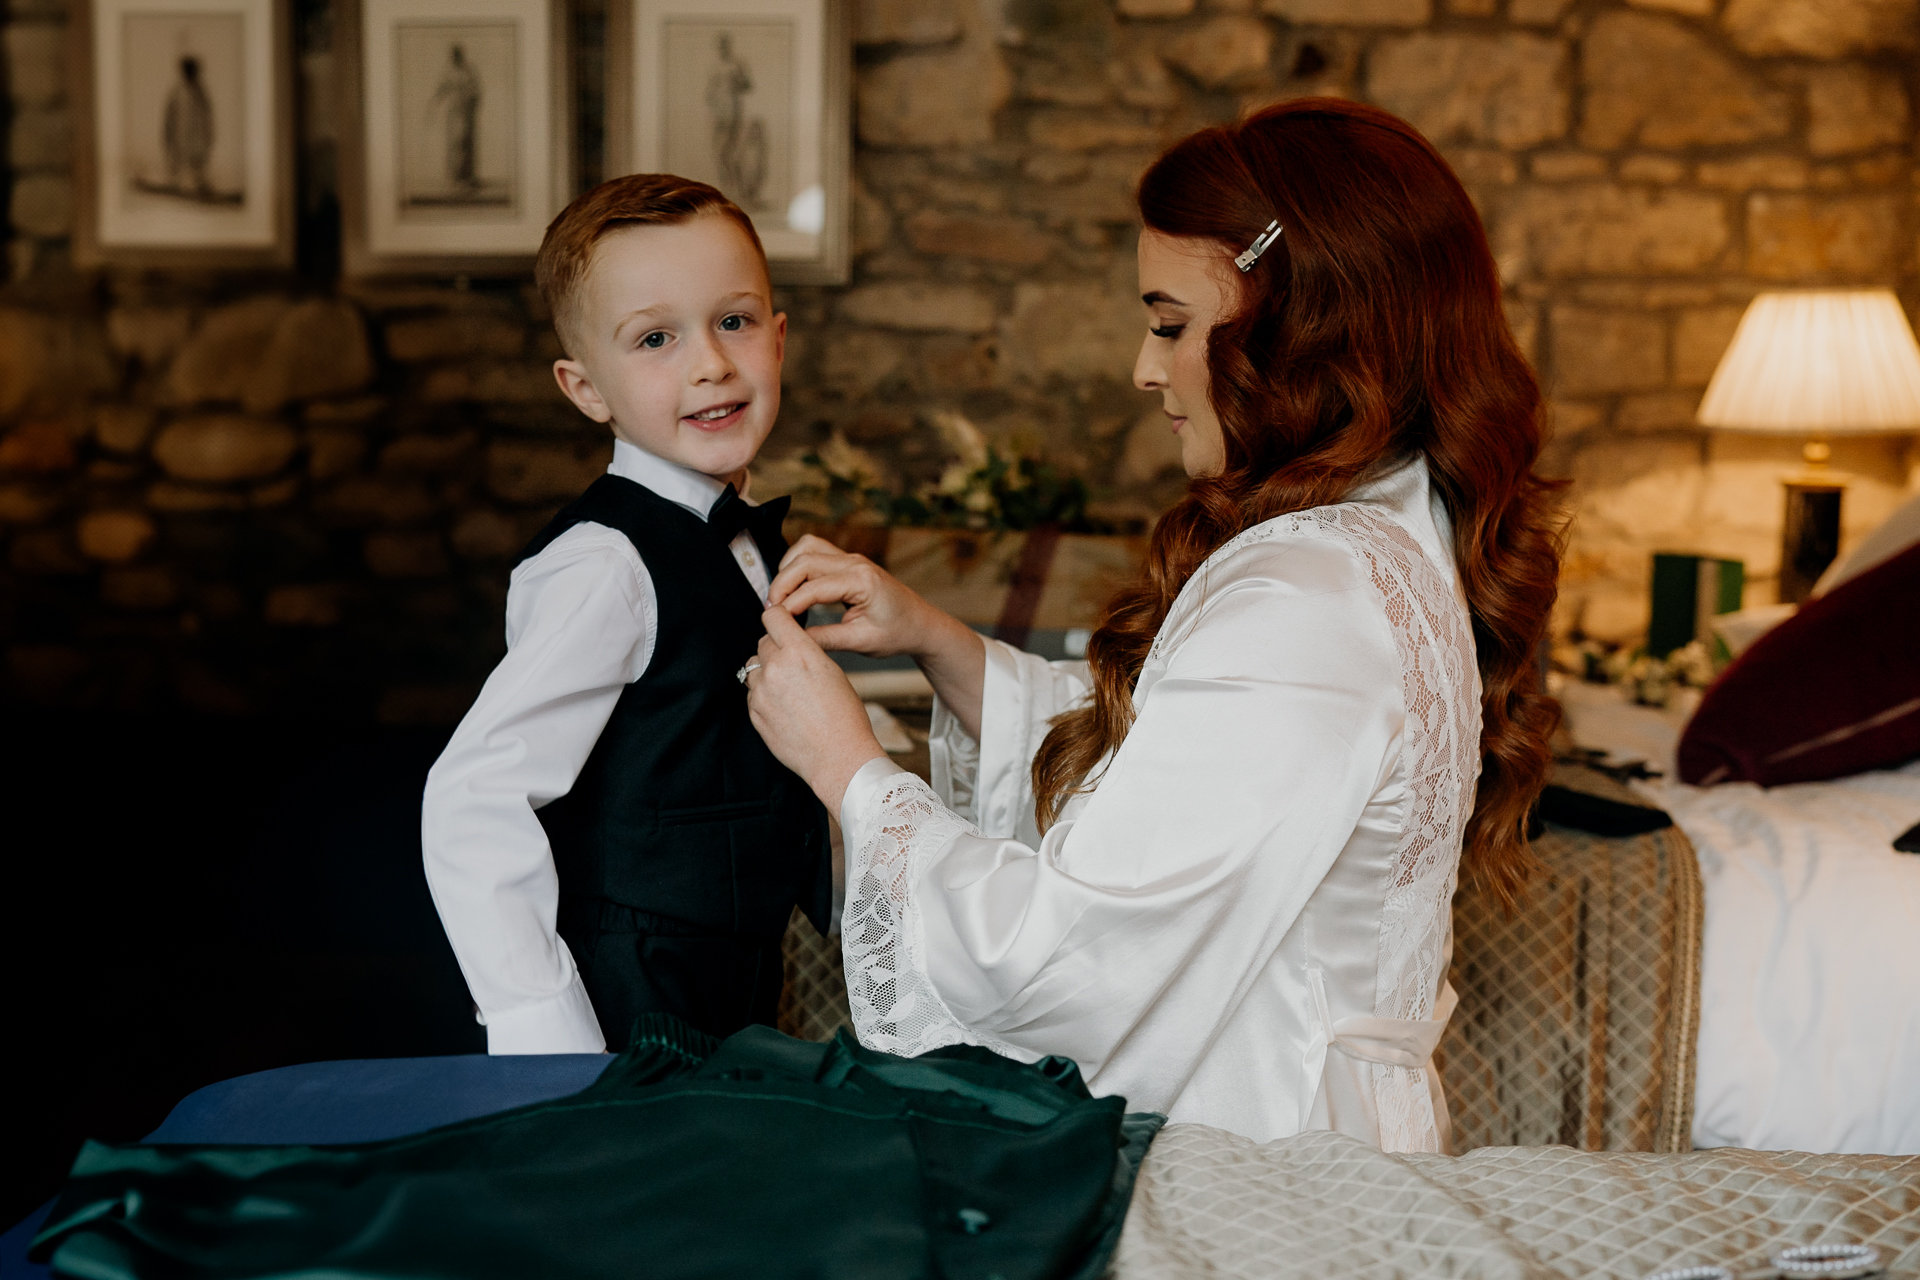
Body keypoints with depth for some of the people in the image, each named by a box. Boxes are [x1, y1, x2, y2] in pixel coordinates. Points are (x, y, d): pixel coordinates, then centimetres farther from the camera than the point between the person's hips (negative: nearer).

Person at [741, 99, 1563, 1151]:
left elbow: (1056, 955, -23)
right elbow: (1129, 765, 14)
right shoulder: (1395, 543, 7)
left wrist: (847, 766, -10)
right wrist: (934, 641, 3)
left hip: (1252, 1183, -9)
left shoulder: (1305, 612, -24)